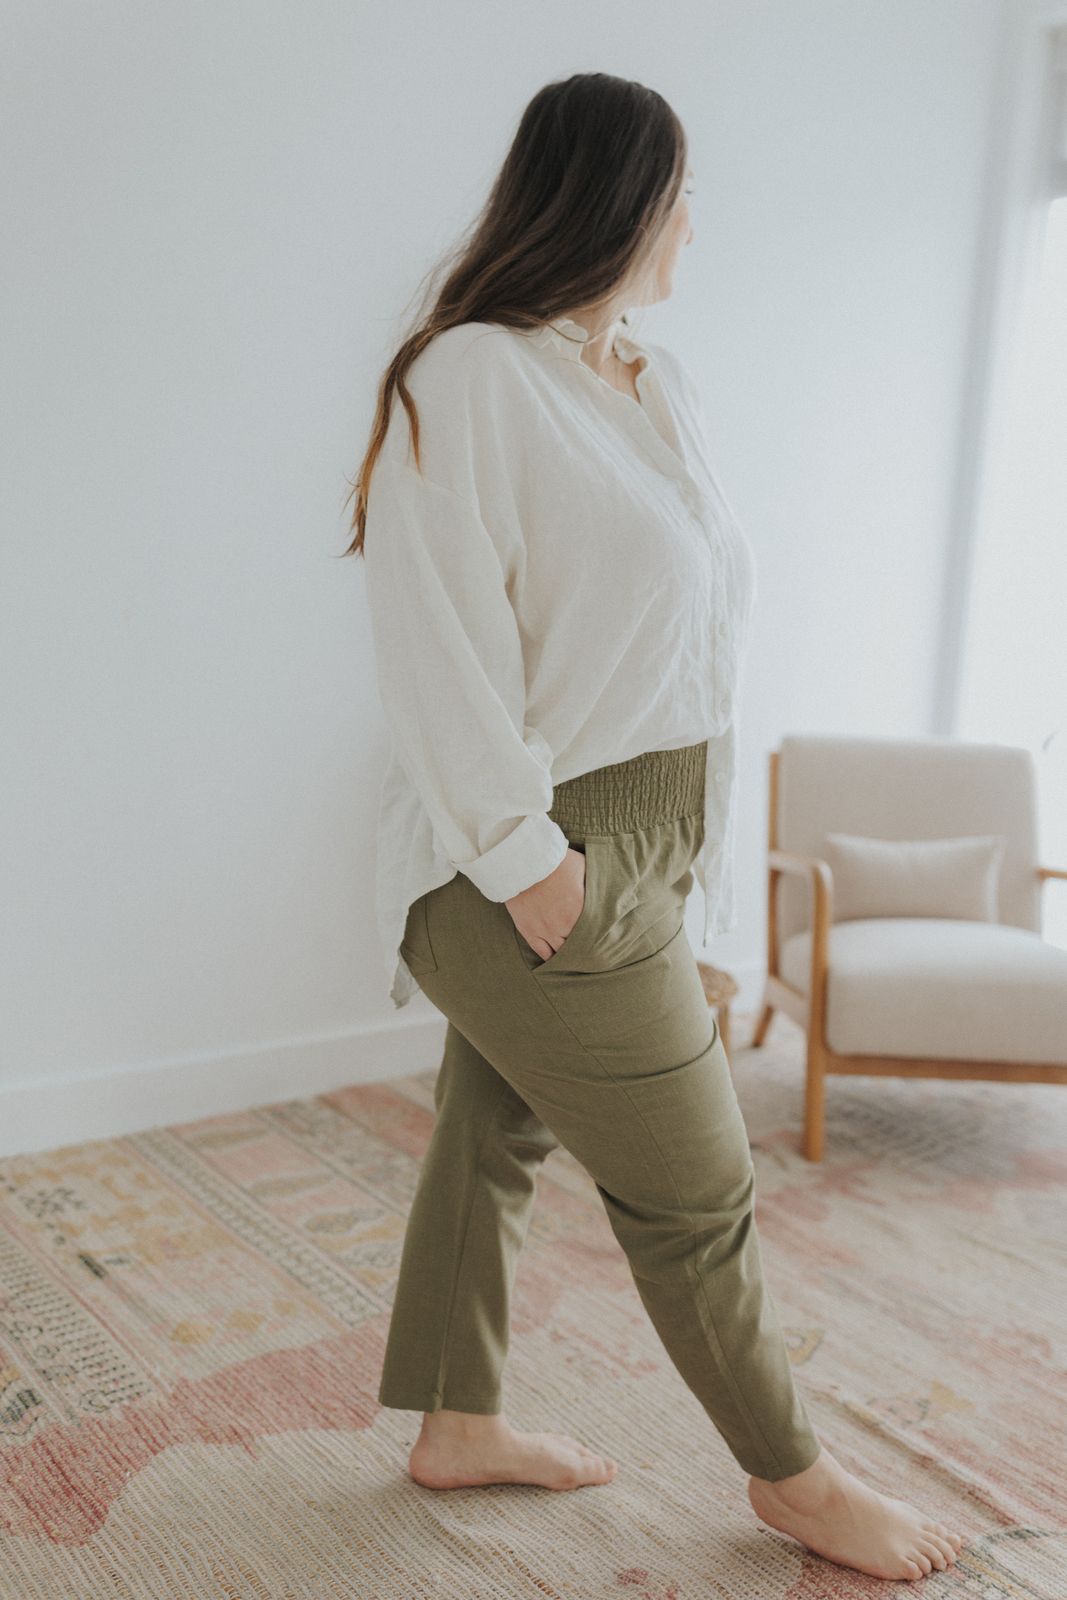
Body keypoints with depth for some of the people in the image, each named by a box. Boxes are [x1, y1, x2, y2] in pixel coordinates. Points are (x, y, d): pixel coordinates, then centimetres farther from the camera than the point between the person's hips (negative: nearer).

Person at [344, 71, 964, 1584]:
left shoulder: (661, 382, 11)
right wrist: (523, 847, -20)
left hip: (645, 837, 8)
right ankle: (791, 1473, 28)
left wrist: (689, 835, 8)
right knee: (694, 1186, 6)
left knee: (499, 1123, 19)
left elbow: (701, 592, 13)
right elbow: (440, 635, -19)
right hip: (545, 863, -8)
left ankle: (458, 1423, 37)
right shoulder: (469, 376, -15)